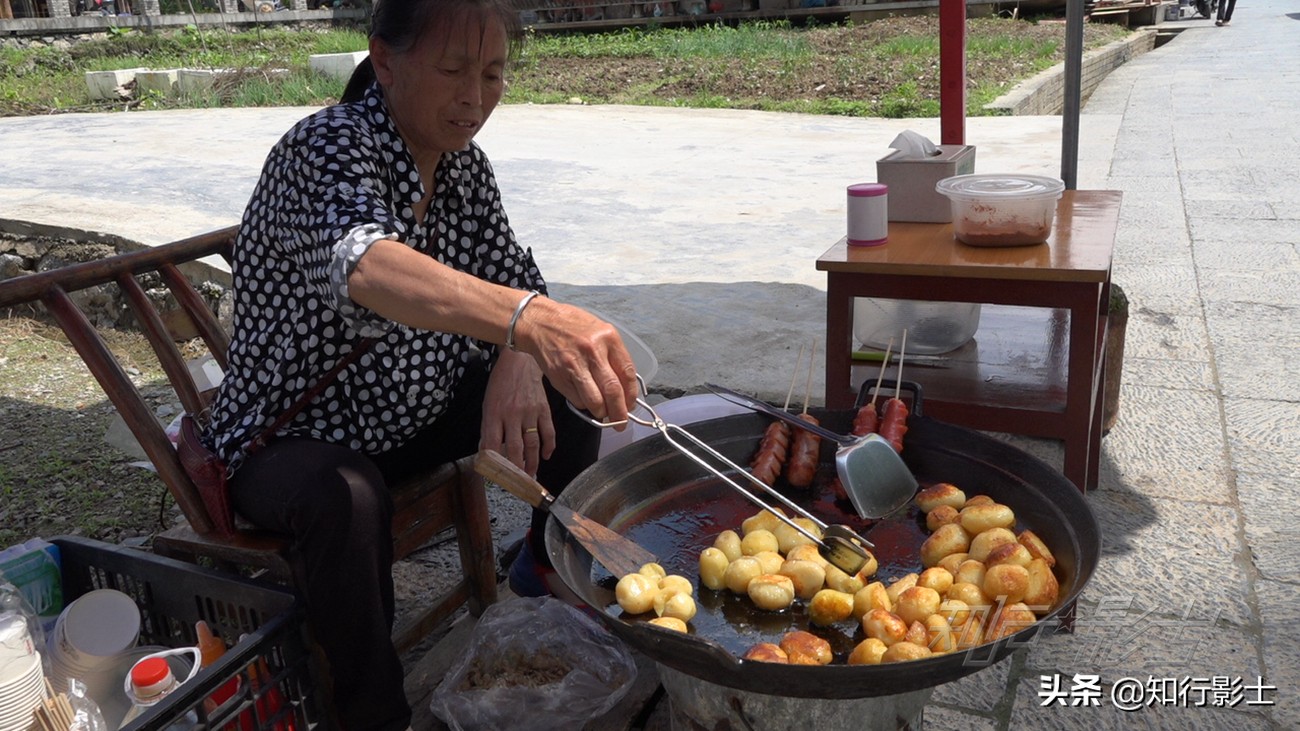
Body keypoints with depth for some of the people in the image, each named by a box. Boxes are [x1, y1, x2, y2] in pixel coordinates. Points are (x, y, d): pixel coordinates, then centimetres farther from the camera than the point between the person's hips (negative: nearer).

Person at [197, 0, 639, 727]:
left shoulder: (461, 159, -4)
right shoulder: (328, 148, -26)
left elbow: (514, 277, -1)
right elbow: (360, 263, -47)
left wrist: (517, 367, -24)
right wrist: (526, 319, -64)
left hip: (416, 414, 7)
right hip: (293, 438, -6)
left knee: (572, 385, -5)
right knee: (346, 496, -37)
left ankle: (555, 562, 18)